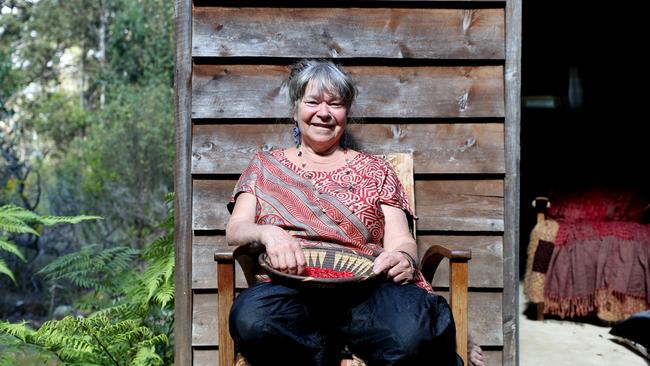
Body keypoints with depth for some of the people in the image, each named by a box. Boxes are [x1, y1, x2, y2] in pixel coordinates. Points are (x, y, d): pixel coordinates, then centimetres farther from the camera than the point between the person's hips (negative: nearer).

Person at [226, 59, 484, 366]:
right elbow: (235, 230, 10)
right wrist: (267, 233, -15)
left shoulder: (375, 171, 23)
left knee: (414, 332, -38)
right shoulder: (265, 166, 23)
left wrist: (403, 257, -15)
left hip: (365, 286, -1)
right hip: (290, 289, 2)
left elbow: (401, 241, 11)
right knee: (251, 316, -38)